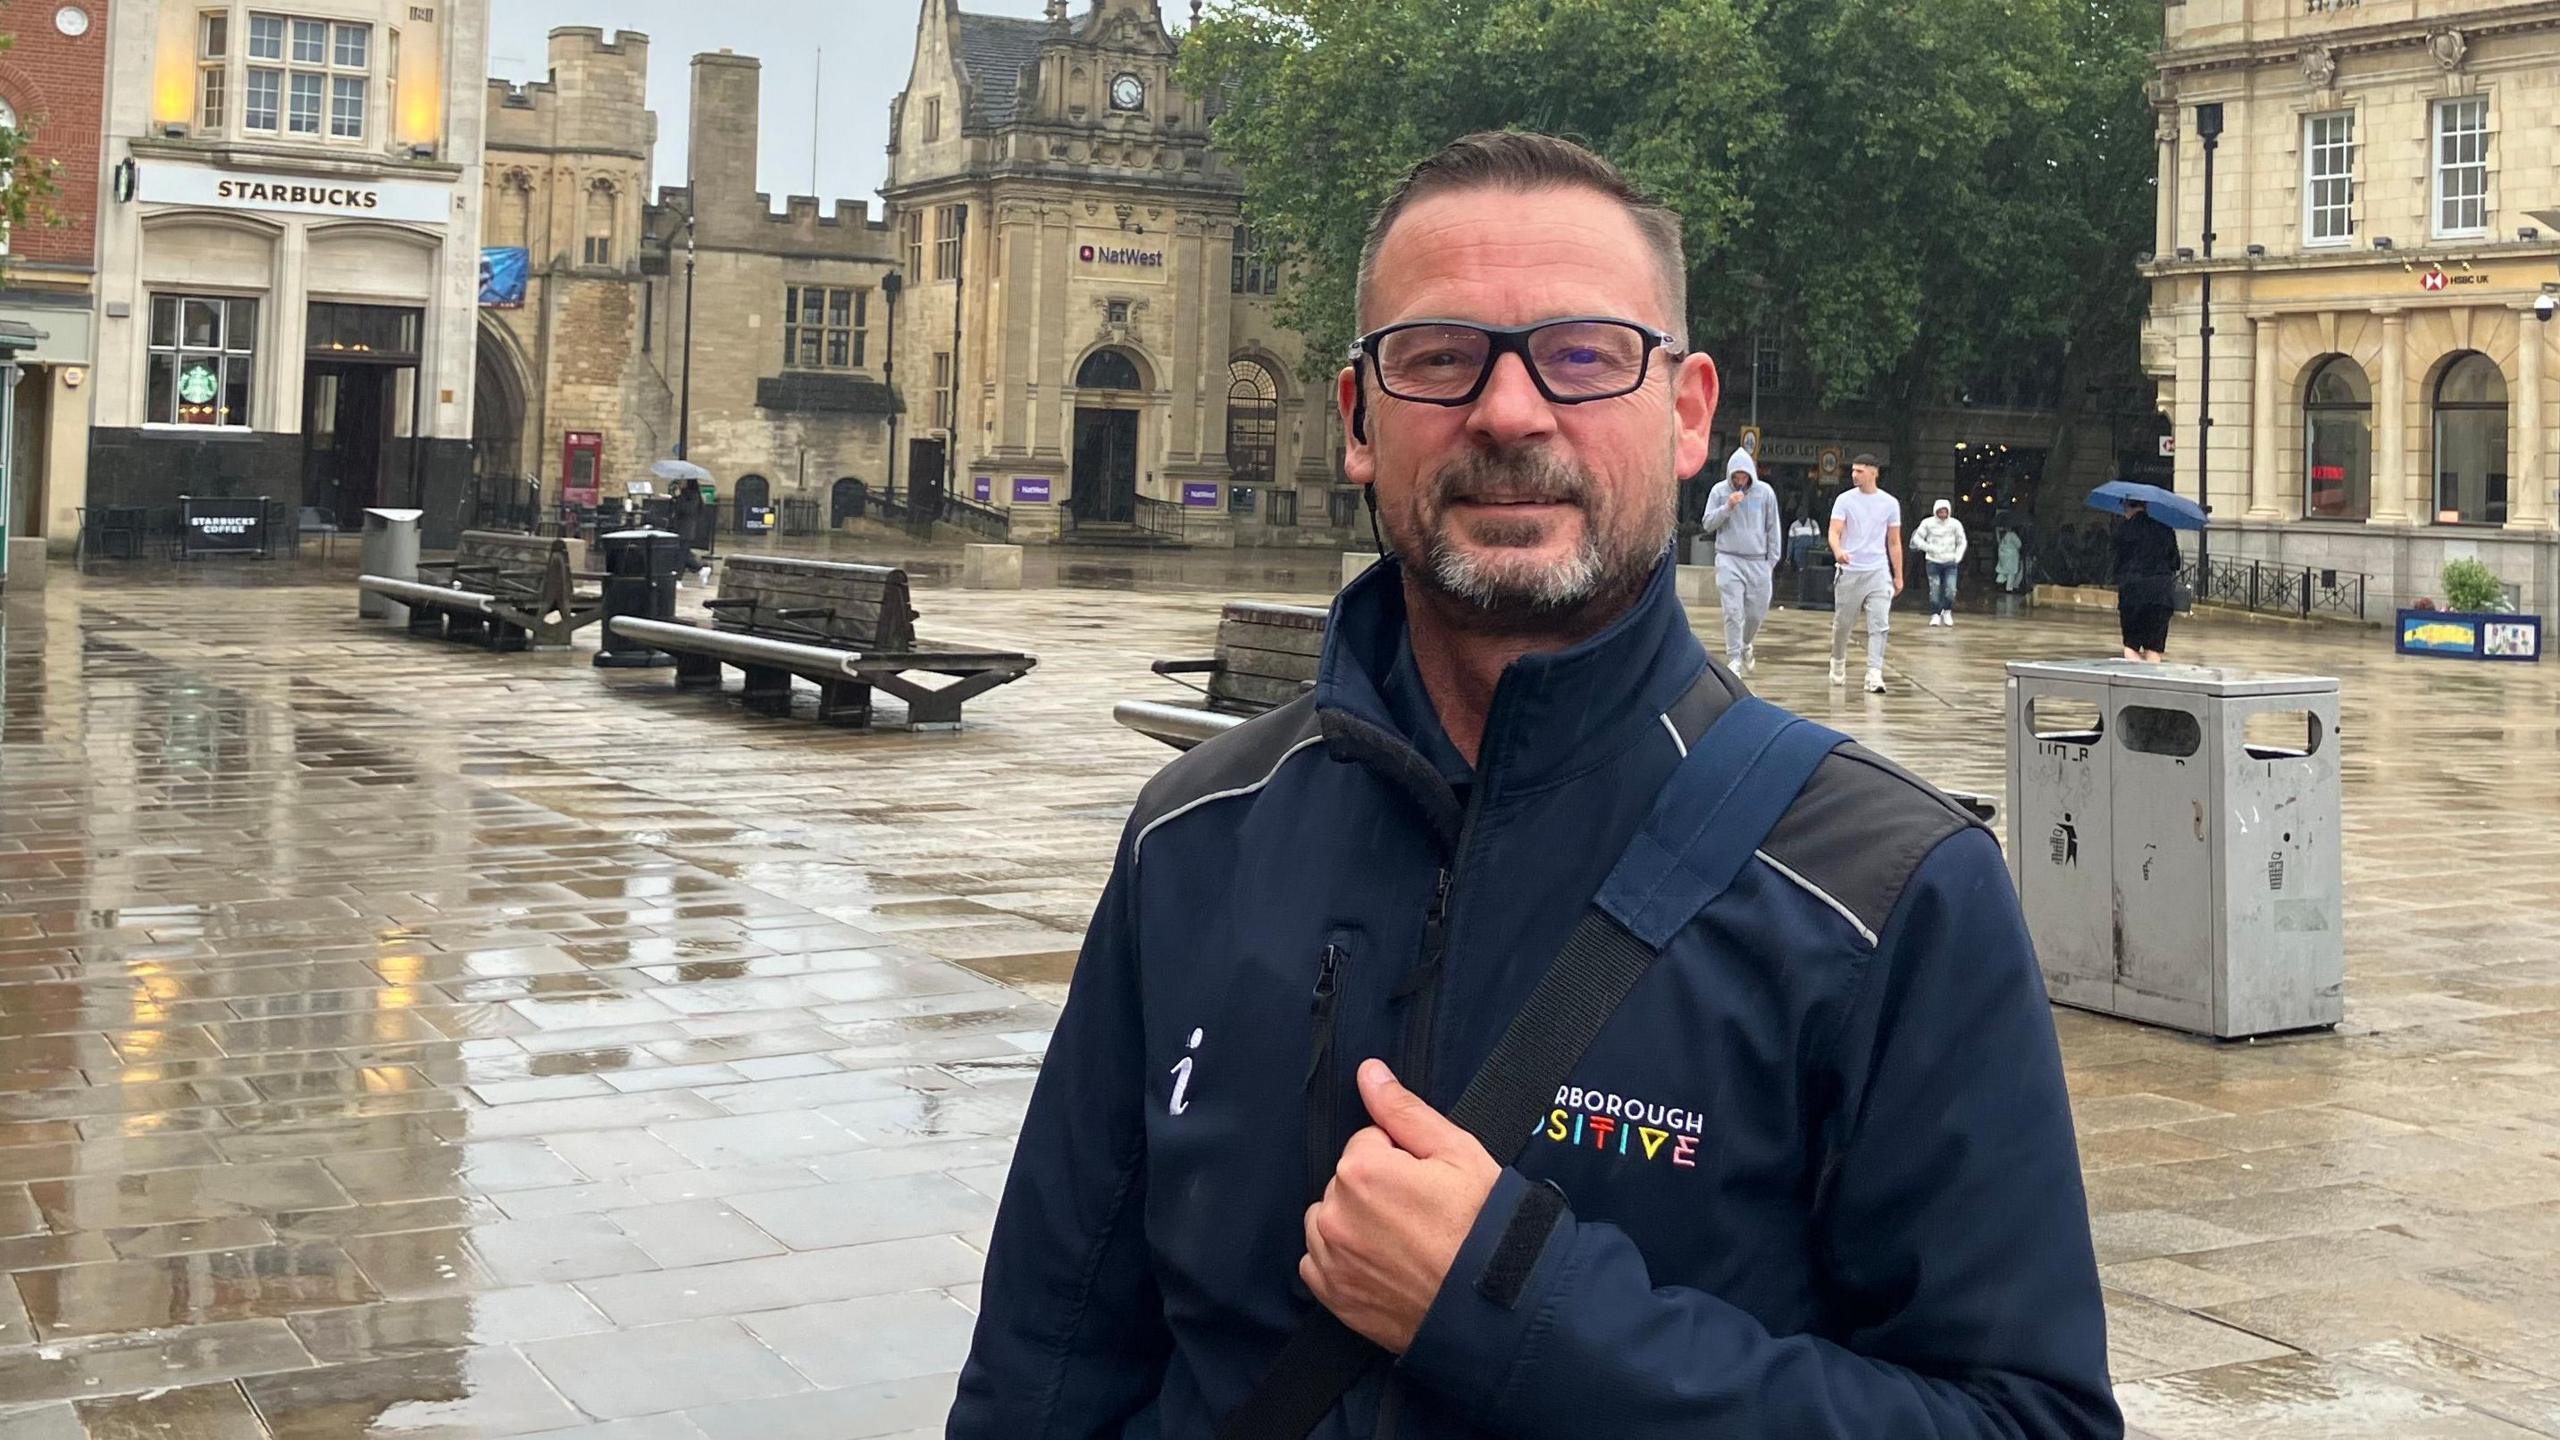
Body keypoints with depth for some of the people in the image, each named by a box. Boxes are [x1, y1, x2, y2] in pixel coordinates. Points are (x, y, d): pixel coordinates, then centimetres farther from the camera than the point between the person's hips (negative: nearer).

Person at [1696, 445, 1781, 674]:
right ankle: (1734, 659, -6)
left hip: (1758, 561, 1)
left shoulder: (1765, 492, 3)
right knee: (1733, 612, -10)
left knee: (1756, 612, 6)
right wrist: (1728, 507, -15)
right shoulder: (1720, 491, 1)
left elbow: (1772, 529, 8)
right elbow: (1707, 524, 0)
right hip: (1729, 560, -1)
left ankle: (1746, 645, 33)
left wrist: (1772, 560, 5)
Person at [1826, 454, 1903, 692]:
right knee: (1842, 624, 9)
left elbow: (1894, 542, 11)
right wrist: (1838, 551, -30)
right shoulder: (1845, 500, 0)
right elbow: (1834, 532, -8)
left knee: (1879, 625, -11)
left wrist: (1898, 576, 10)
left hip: (1879, 572, 0)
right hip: (1849, 571, 0)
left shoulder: (1890, 503, 5)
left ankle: (1874, 674, -14)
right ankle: (1838, 662, 33)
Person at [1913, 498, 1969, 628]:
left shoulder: (1955, 524, 0)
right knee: (1934, 589, -3)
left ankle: (1947, 612, 15)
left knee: (1951, 590, -8)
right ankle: (1935, 615, 10)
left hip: (1950, 562, 1)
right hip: (1934, 561, -1)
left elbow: (1962, 542, 8)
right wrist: (1929, 548, -13)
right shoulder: (1928, 523, -4)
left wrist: (1958, 556, -5)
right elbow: (1917, 538, 0)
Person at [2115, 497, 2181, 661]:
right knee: (2154, 649, 6)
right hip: (2162, 590, 3)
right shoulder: (2165, 528, 11)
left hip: (2132, 588, -3)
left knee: (2131, 646, 4)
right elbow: (2175, 562, 15)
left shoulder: (2124, 527, 0)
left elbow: (2120, 560, 0)